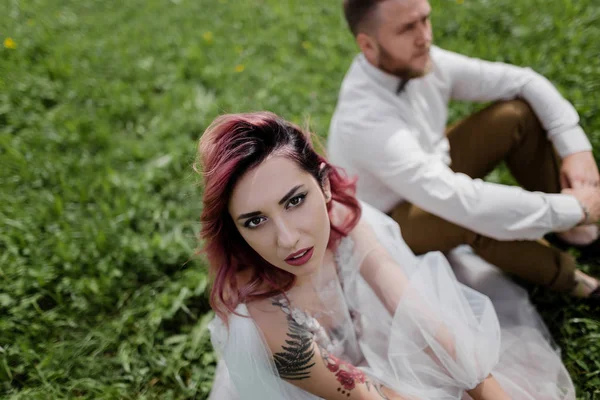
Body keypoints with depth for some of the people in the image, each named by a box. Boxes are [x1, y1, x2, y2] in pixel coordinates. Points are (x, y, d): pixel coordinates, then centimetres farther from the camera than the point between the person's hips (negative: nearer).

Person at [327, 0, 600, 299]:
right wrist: (574, 207, -32)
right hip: (391, 219, -7)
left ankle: (572, 230, 6)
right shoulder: (363, 120, -36)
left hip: (433, 175, 8)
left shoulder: (421, 60, -15)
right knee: (475, 216, -37)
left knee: (519, 113, -7)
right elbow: (461, 203, -42)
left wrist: (576, 148, -17)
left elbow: (524, 82, -5)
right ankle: (562, 274, -6)